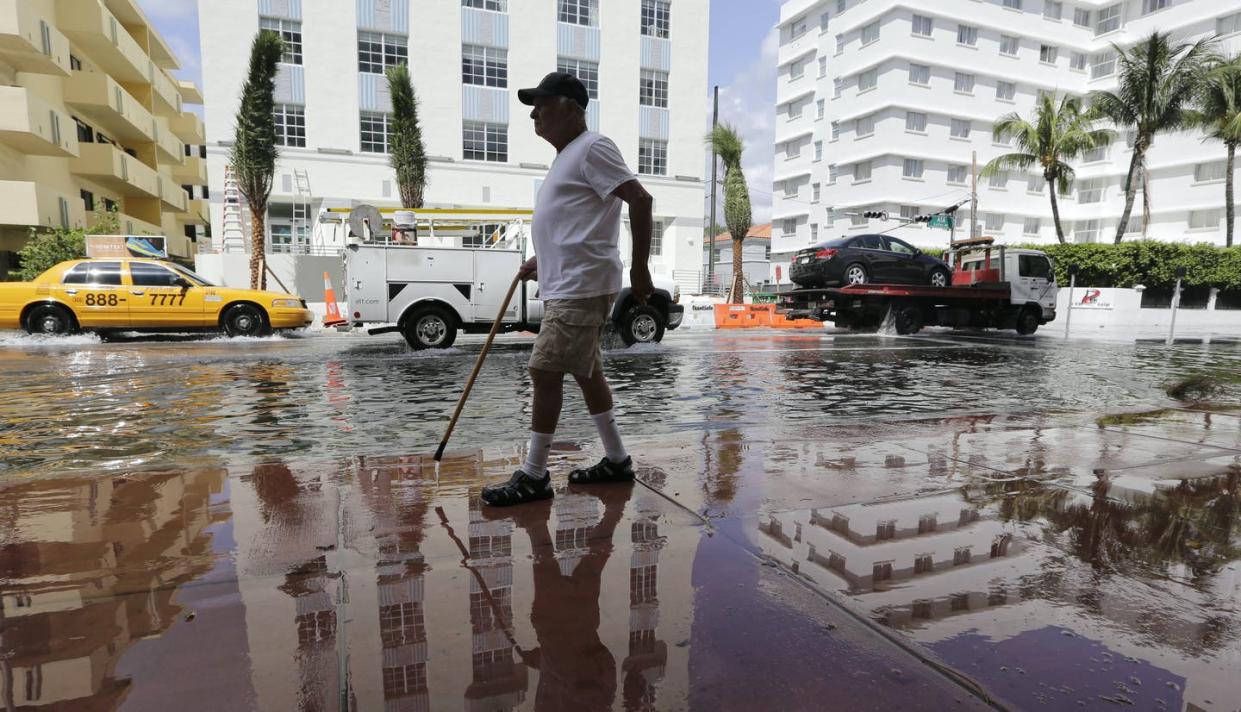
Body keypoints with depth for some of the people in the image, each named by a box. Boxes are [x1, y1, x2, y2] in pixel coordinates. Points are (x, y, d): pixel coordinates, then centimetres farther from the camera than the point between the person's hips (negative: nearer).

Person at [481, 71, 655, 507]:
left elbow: (640, 199, -17)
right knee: (585, 372, 13)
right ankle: (617, 461, 24)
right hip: (565, 286, 11)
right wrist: (542, 262, 21)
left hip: (580, 287, -11)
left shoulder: (592, 148, -8)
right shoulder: (567, 156, 21)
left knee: (545, 372, -10)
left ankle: (533, 476, 1)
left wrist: (640, 270, -20)